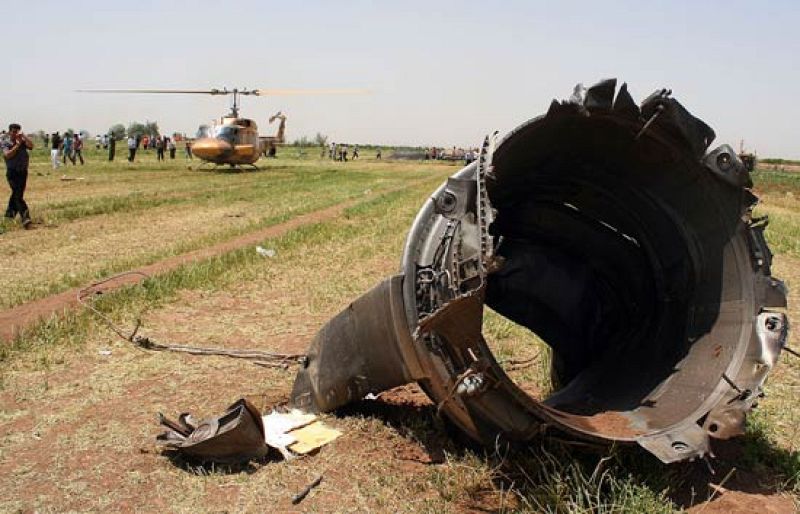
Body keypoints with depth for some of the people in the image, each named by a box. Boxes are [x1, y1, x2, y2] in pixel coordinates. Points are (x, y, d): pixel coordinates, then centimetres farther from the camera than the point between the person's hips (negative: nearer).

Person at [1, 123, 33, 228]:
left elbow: (31, 146, -12)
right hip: (12, 172, -4)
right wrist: (17, 145, -17)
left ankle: (10, 213, 34)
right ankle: (25, 219, -23)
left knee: (17, 193, 15)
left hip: (23, 172, 4)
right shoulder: (4, 143, -1)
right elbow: (7, 155, -16)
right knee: (18, 195, -14)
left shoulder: (22, 141, 7)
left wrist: (23, 136, -16)